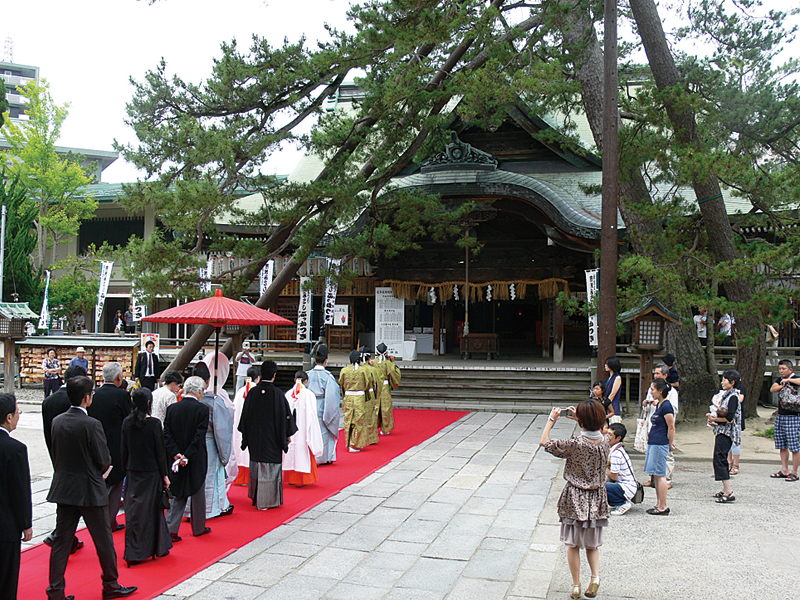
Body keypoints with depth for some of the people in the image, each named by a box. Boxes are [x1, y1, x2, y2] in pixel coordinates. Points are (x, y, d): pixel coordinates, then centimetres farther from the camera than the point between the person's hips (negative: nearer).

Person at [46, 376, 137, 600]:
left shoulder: (57, 421, 0)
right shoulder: (92, 425, -20)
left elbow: (55, 456, 9)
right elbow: (105, 461, -15)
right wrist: (101, 472, 7)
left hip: (63, 489, 6)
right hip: (90, 491, -6)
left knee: (61, 540, 13)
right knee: (103, 541, 9)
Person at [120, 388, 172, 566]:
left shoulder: (127, 422, -1)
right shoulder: (154, 424, -14)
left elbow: (124, 449, 6)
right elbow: (160, 451, -9)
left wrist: (127, 469, 16)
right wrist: (165, 474, -1)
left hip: (133, 472, 4)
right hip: (151, 472, -4)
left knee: (133, 511, 9)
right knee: (151, 509, 8)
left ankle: (132, 553, 11)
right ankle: (157, 547, 21)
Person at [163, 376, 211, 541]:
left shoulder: (172, 408, 0)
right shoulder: (202, 409, -12)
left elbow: (166, 434, -4)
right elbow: (199, 436, -17)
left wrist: (175, 454, -8)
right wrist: (187, 455, -14)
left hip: (177, 458, 4)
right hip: (197, 460, -3)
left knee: (179, 495, 14)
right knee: (197, 493, 13)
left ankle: (171, 529, 7)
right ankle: (198, 528, 26)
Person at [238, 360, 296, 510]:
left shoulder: (253, 392, -3)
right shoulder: (277, 394, -13)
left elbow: (245, 415, 4)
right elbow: (284, 416, -8)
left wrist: (246, 436, 15)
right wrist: (287, 435, 4)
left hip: (255, 438, 4)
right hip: (272, 440, -4)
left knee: (255, 467, 16)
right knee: (270, 469, 5)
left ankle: (255, 498, 27)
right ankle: (266, 501, 8)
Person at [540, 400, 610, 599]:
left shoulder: (575, 444, -22)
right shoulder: (605, 441, -8)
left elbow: (544, 442, -14)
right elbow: (597, 432, 18)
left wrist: (551, 419, -2)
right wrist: (579, 417, 20)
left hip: (575, 499, -4)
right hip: (597, 498, 4)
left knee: (573, 545, 10)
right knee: (592, 544, 19)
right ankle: (595, 576, 2)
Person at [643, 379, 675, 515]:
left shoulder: (666, 406, -15)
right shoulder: (658, 405, 14)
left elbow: (671, 427, -15)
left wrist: (670, 444, -7)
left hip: (660, 445, -10)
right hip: (653, 443, 10)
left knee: (660, 475, -5)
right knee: (656, 476, 13)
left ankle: (663, 507, 2)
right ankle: (658, 505, 20)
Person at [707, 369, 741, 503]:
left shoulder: (733, 397, -14)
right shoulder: (726, 395, 15)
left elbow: (729, 418, -21)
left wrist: (714, 419, -12)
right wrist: (714, 419, 3)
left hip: (726, 432, -10)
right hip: (721, 431, 10)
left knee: (719, 460, -12)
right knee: (721, 460, 13)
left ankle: (729, 492, -12)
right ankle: (725, 490, 19)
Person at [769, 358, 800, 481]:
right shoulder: (780, 380, 14)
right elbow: (772, 389, 1)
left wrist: (788, 380, -21)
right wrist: (782, 386, -13)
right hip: (780, 416, 7)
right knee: (782, 446, 10)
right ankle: (784, 470, 18)